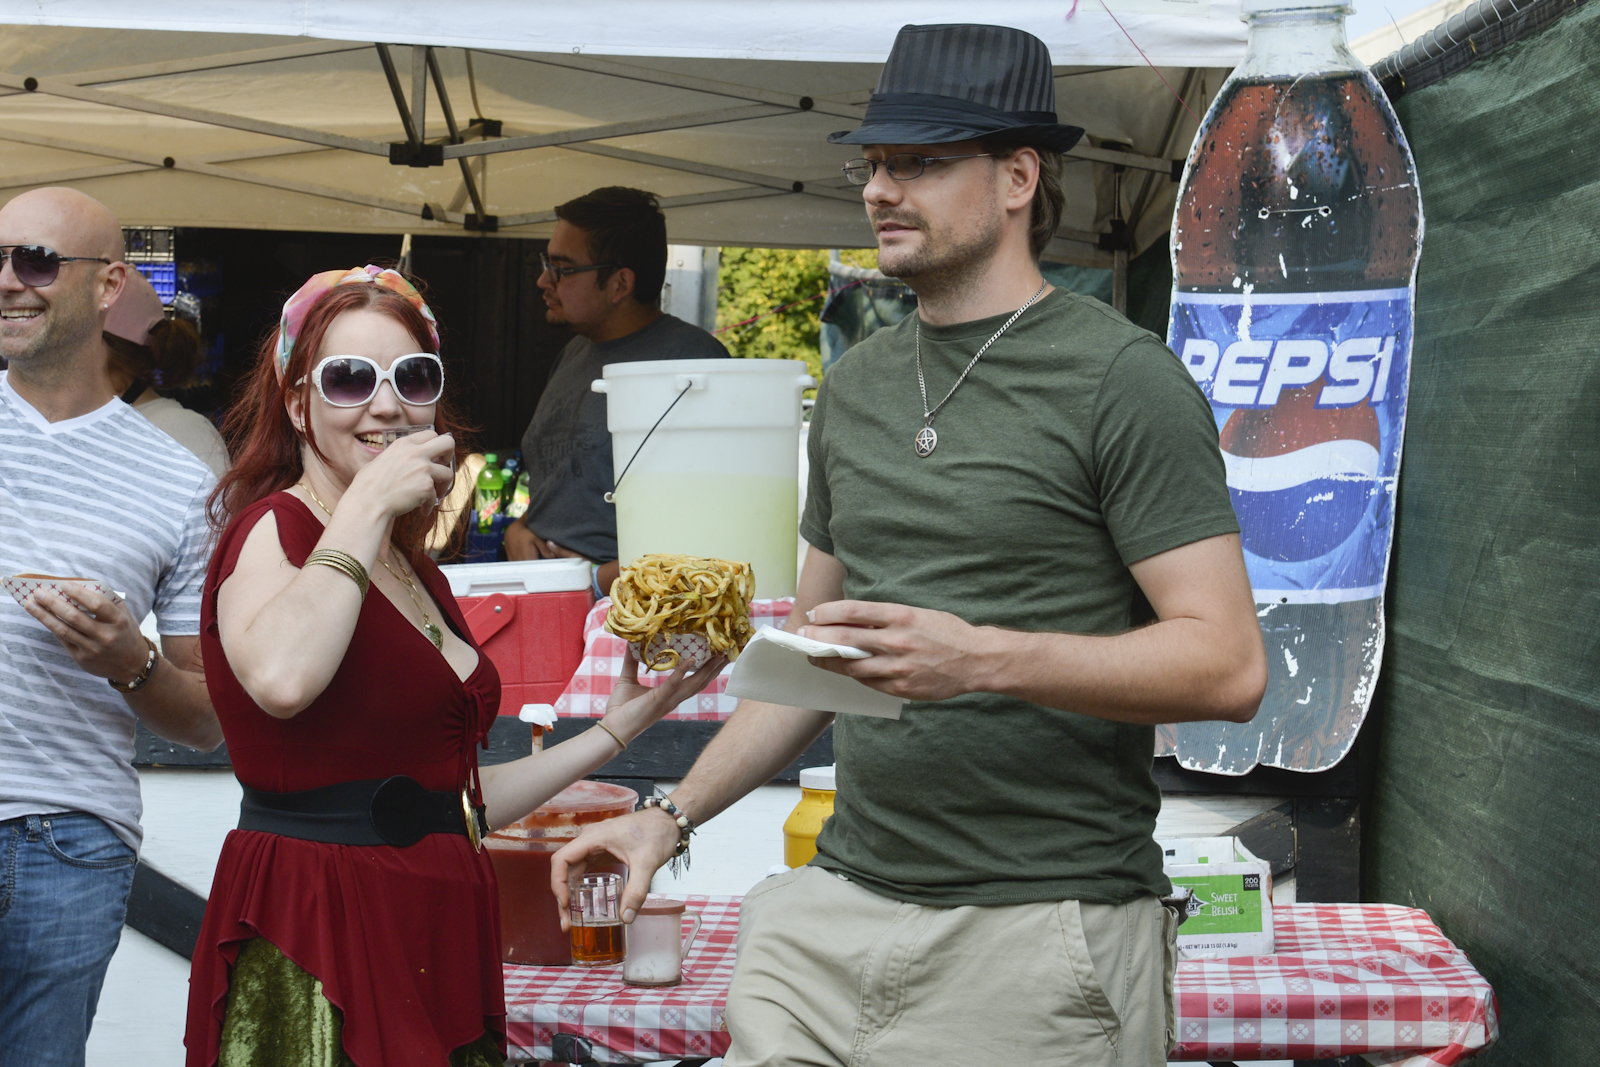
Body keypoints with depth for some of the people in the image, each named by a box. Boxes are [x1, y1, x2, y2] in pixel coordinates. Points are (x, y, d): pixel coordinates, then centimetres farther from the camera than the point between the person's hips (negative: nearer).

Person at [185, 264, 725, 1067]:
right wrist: (368, 502, -19)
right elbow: (281, 679, -31)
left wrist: (622, 723, 19)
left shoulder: (417, 574, 18)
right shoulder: (271, 528, -7)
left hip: (441, 937, 8)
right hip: (314, 940, -8)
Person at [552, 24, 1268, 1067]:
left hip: (1044, 929, -6)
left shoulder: (1121, 378, -7)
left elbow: (1227, 665, -15)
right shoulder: (857, 383, 15)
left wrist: (982, 656, -25)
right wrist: (675, 813, 13)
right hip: (838, 907, 6)